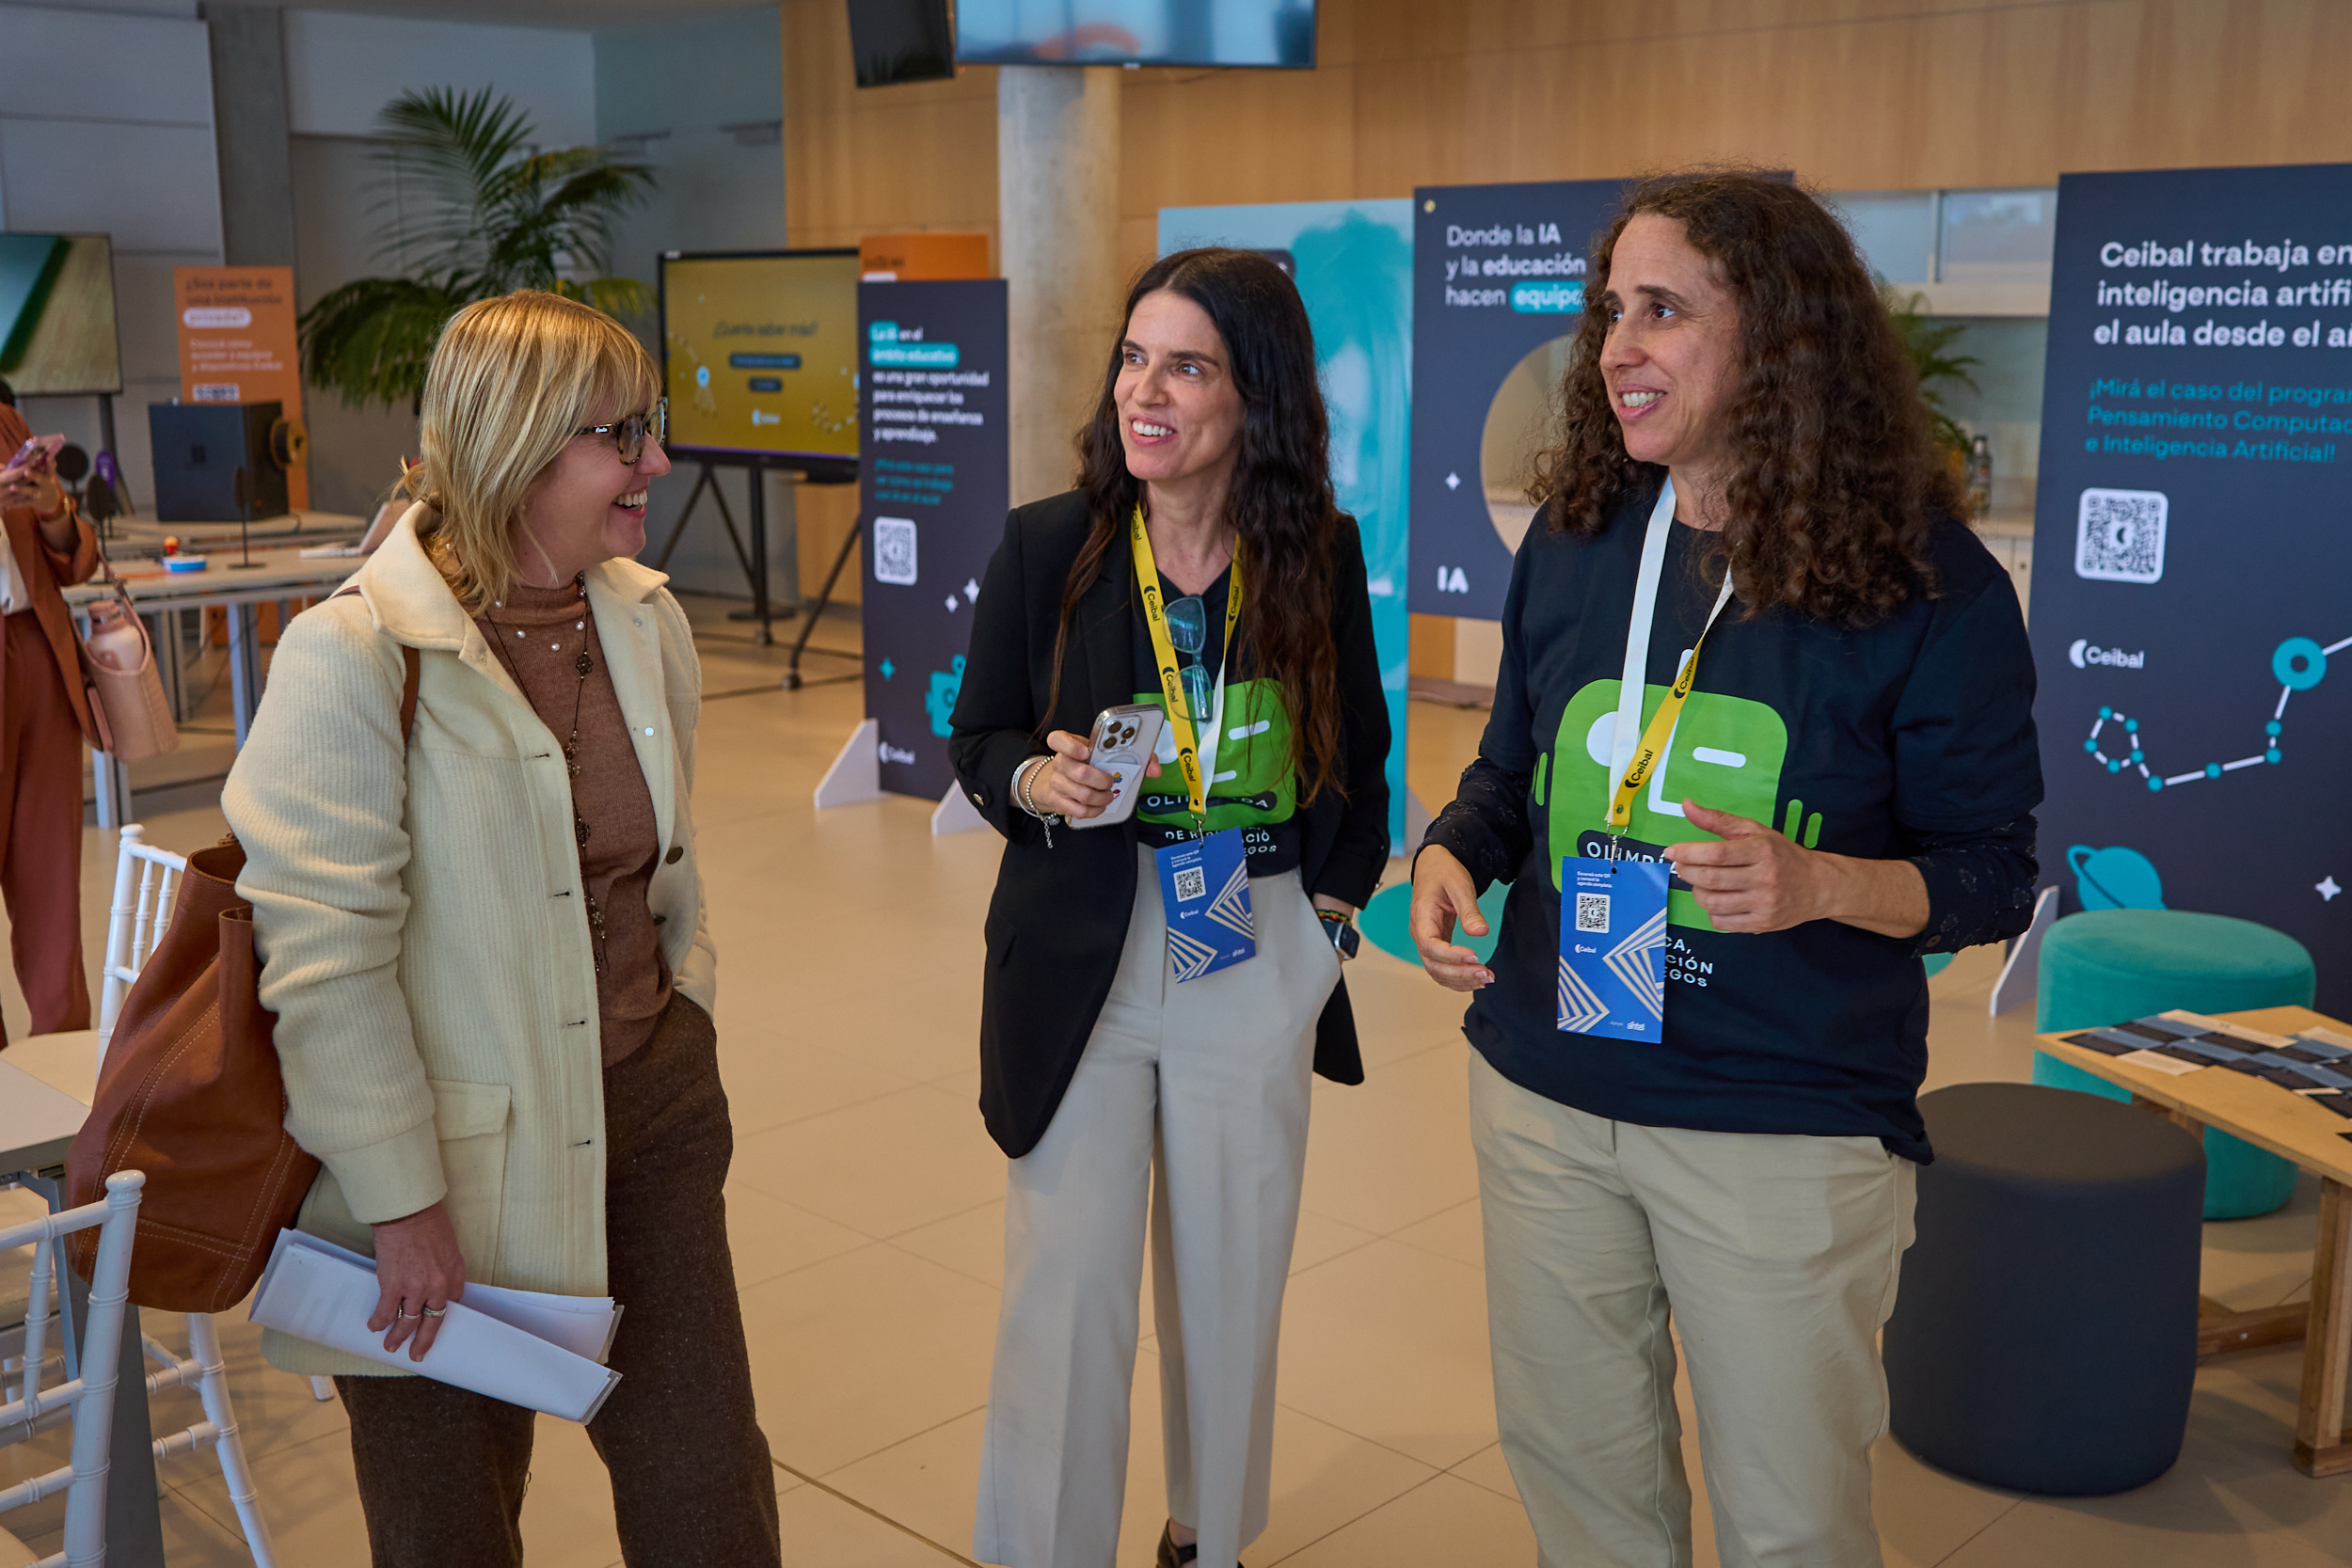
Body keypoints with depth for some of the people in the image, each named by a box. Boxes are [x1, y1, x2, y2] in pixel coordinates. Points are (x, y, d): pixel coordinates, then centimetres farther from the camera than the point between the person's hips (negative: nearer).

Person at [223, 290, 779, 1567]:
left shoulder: (646, 620, 2)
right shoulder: (353, 654, -18)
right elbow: (322, 951, -18)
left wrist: (684, 1013, 10)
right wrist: (401, 1201, -16)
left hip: (650, 1112, 5)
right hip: (456, 1152, -5)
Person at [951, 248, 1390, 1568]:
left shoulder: (1321, 552, -3)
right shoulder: (1049, 545, -7)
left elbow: (1359, 753, 9)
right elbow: (976, 738, 2)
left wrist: (1339, 893, 1)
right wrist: (1034, 782, -18)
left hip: (1262, 961, 2)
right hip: (1084, 958, -1)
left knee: (1234, 1273, 15)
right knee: (1068, 1285, 2)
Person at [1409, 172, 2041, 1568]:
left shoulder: (1926, 580, -12)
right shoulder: (1574, 542, 2)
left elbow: (1994, 872, -7)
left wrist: (1820, 883, -26)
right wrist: (1453, 854, -8)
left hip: (1789, 1125, -4)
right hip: (1547, 1092, 4)